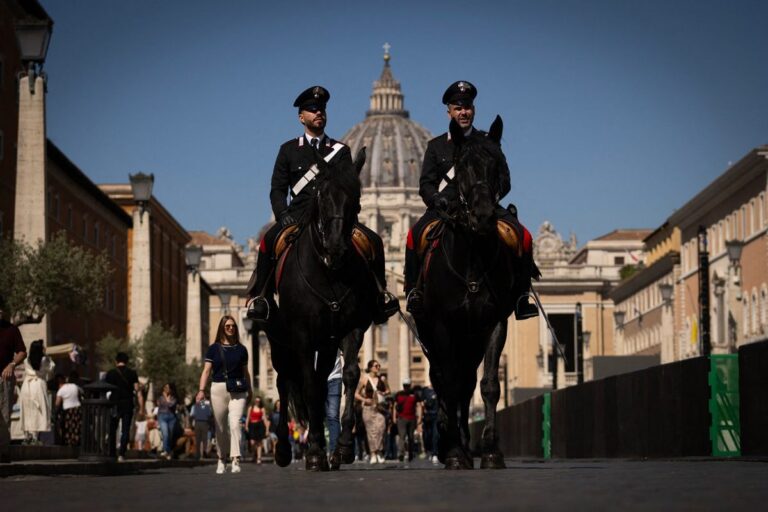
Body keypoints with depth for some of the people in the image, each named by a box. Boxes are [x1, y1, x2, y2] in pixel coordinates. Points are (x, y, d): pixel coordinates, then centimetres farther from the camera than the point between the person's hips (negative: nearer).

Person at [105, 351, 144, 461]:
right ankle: (121, 455, -9)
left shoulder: (110, 373, 3)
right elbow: (138, 391, -4)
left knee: (112, 430, 11)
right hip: (128, 406, 0)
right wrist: (141, 408, -4)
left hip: (114, 405, 0)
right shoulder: (132, 374, 1)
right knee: (125, 431, 1)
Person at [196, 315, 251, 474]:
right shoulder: (214, 348, 6)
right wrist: (201, 390, -11)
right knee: (221, 428, 8)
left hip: (238, 390, 0)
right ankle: (222, 459, 24)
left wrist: (249, 391, 18)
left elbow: (245, 373, 18)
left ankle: (236, 460, -23)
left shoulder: (241, 349, 10)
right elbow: (206, 371, 1)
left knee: (235, 423, -17)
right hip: (219, 389, 0)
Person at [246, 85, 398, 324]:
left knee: (373, 241, -20)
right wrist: (283, 215, -10)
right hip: (299, 214, -1)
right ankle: (259, 297, -18)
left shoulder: (341, 151, 15)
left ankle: (379, 294, -3)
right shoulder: (288, 150, 13)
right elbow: (278, 189, 9)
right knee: (269, 241, -31)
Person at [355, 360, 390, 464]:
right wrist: (364, 399, -9)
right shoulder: (364, 380, 2)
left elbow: (387, 390, 21)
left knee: (380, 427, -16)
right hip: (368, 407, -1)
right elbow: (356, 394, 7)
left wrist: (384, 393, -1)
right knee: (371, 430, -2)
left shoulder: (381, 380, 9)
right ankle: (373, 455, 5)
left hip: (380, 407, 1)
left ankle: (380, 452, -7)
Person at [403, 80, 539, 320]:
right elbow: (426, 183, 9)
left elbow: (503, 180, 8)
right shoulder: (436, 146, 16)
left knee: (523, 236, -24)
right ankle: (414, 291, -17)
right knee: (415, 235, -29)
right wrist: (437, 199, -13)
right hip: (445, 208, 0)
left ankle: (521, 296, -14)